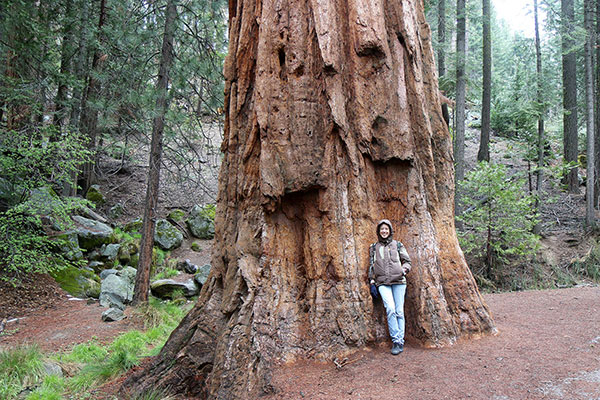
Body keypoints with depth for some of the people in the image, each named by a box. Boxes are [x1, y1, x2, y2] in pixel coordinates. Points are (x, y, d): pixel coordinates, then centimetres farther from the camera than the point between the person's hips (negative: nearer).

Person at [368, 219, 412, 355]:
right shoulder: (374, 247, 16)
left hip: (398, 281, 0)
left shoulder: (397, 245, 13)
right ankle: (396, 340, -11)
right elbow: (371, 266, 17)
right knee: (390, 309, -17)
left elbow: (407, 261, 16)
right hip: (382, 283, 0)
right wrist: (372, 283, 10)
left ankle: (400, 341, 3)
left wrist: (404, 270, -5)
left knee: (399, 311, -5)